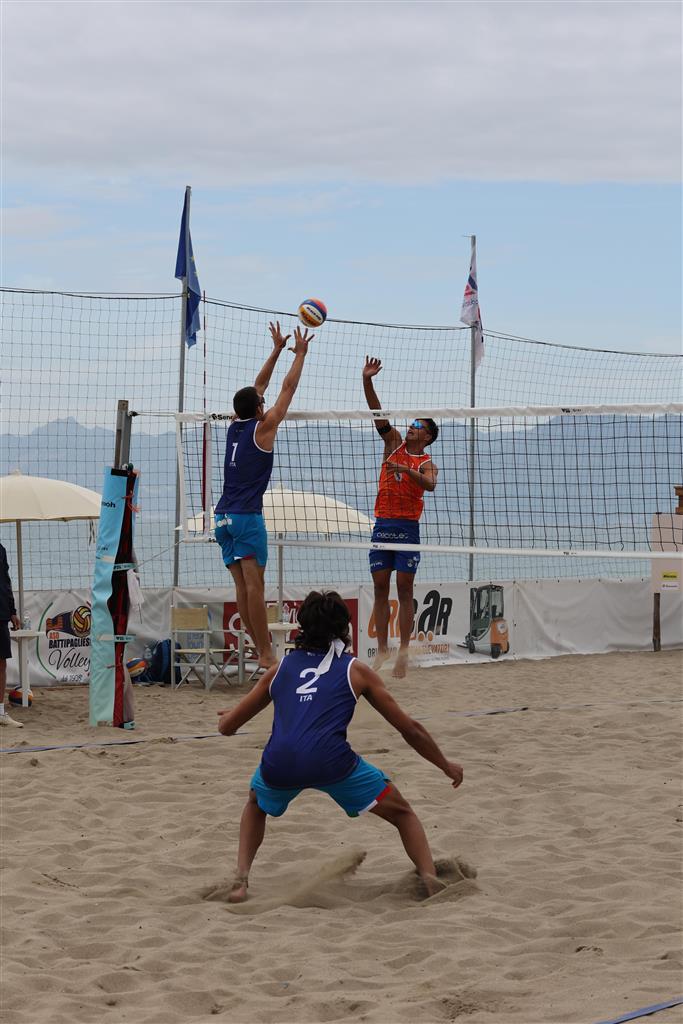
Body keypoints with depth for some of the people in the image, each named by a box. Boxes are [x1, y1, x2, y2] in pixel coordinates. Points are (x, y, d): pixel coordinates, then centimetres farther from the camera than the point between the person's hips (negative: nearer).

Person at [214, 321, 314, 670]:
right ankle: (266, 655, -13)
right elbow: (288, 388, 2)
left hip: (224, 516, 7)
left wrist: (277, 350, 30)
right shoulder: (263, 427, -4)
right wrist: (300, 353, 13)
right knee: (254, 584, -11)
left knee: (243, 586, 4)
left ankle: (261, 648, 4)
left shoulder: (234, 427, 13)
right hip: (247, 516, -7)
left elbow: (258, 386, 24)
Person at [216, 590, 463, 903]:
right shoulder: (355, 670, 21)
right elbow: (409, 729, 24)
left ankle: (240, 879, 20)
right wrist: (447, 766, 38)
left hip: (279, 764, 2)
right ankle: (431, 881, 3)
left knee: (256, 805, 37)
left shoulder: (280, 668, 26)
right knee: (402, 813, 20)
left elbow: (227, 727, 32)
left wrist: (227, 717, 56)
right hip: (331, 760, -2)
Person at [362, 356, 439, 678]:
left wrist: (406, 470, -36)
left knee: (404, 589, -4)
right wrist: (367, 380, -8)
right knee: (380, 588, 3)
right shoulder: (394, 443, 13)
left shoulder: (426, 463, 1)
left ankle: (403, 651, -3)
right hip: (382, 525, 4)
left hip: (407, 527, -4)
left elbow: (430, 484, -21)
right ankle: (382, 649, 6)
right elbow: (377, 413, 3)